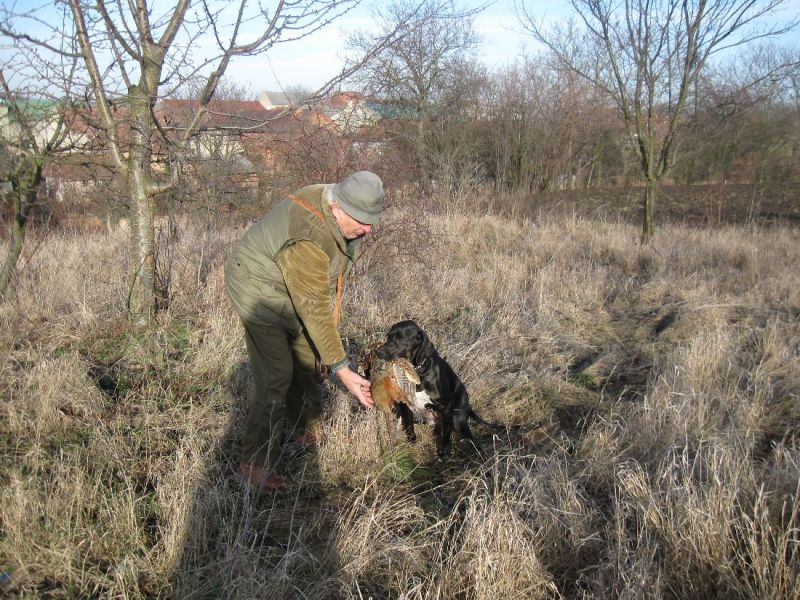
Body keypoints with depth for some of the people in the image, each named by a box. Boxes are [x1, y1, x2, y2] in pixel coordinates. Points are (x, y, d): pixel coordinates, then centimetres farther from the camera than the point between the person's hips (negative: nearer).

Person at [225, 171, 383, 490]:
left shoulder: (342, 215, -11)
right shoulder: (308, 238, -39)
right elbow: (314, 310, -37)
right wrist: (342, 370, -35)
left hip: (295, 290, 9)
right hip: (260, 288, -9)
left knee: (308, 360, 16)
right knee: (277, 375, -14)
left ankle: (307, 432, 35)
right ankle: (255, 462, -2)